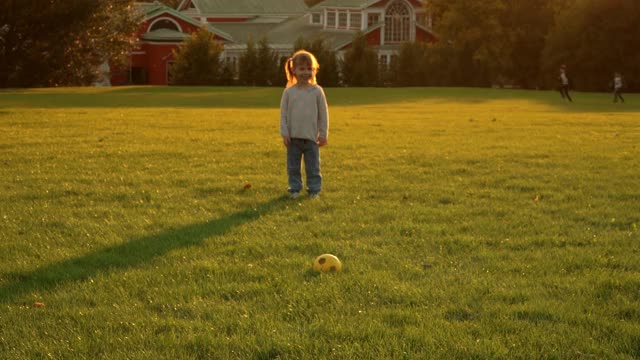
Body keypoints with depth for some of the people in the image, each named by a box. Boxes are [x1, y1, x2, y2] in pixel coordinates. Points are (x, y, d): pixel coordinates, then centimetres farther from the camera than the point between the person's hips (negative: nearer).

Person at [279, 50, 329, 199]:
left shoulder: (317, 91, -2)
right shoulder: (288, 92, 0)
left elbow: (323, 114, 2)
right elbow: (283, 114, 2)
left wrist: (323, 134, 0)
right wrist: (284, 133, -4)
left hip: (311, 137, -1)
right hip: (293, 137, 1)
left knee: (313, 166, 5)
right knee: (293, 166, 8)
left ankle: (314, 189, 14)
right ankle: (295, 188, 18)